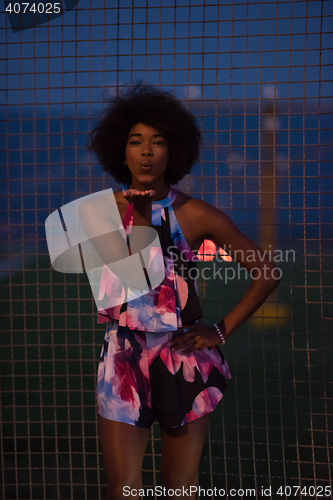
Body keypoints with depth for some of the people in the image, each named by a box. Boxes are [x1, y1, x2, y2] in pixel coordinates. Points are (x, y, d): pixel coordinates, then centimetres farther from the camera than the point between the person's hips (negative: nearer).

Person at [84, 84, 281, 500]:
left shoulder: (196, 215, -2)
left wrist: (222, 331, -1)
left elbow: (266, 272, 3)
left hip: (184, 361, 0)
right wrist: (140, 219, -18)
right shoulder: (105, 210, 2)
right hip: (124, 360, 1)